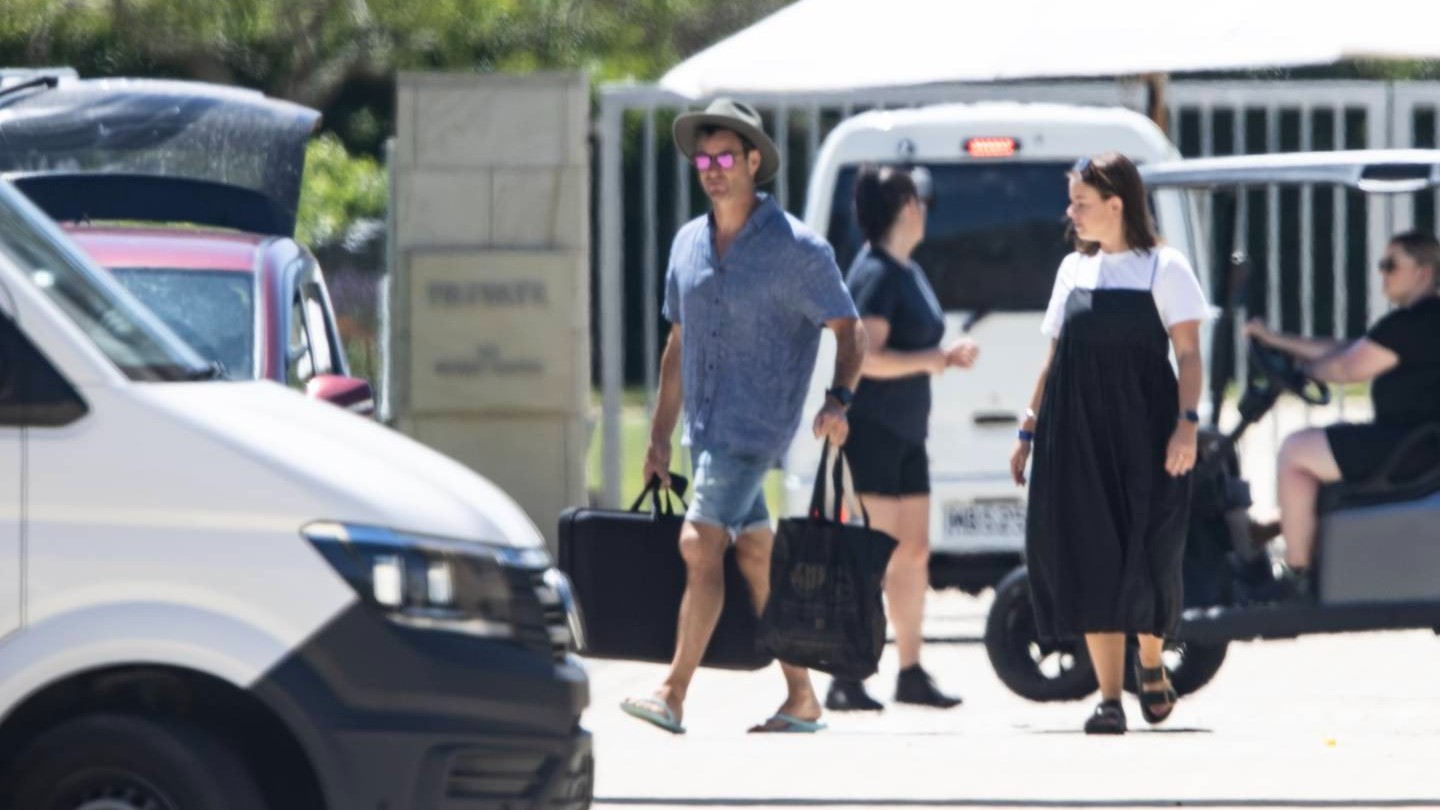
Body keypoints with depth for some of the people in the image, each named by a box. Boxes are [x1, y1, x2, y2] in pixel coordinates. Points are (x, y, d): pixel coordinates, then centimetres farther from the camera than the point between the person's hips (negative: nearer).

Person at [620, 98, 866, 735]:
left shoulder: (795, 248, -8)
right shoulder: (689, 245, 11)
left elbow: (849, 330, -7)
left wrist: (838, 400, -25)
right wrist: (660, 436, 16)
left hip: (755, 424, -7)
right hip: (705, 429, 7)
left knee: (700, 545, -17)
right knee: (756, 557, 9)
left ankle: (673, 695, -18)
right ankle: (801, 700, 15)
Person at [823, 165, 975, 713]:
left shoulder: (910, 274, 16)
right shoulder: (877, 274, -14)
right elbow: (866, 357, -23)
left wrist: (947, 356, 10)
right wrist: (929, 361, -18)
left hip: (906, 435, 10)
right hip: (871, 432, -10)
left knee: (914, 551, 11)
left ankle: (911, 674, 18)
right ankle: (846, 682, -10)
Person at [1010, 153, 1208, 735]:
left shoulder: (1163, 268, 0)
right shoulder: (1073, 270, 14)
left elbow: (1188, 354, -5)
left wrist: (1186, 423, -17)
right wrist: (1028, 431, 14)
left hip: (1143, 431, -4)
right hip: (1076, 435, 4)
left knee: (1147, 555, -3)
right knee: (1090, 559, -4)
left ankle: (1150, 664, 25)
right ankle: (1109, 697, -3)